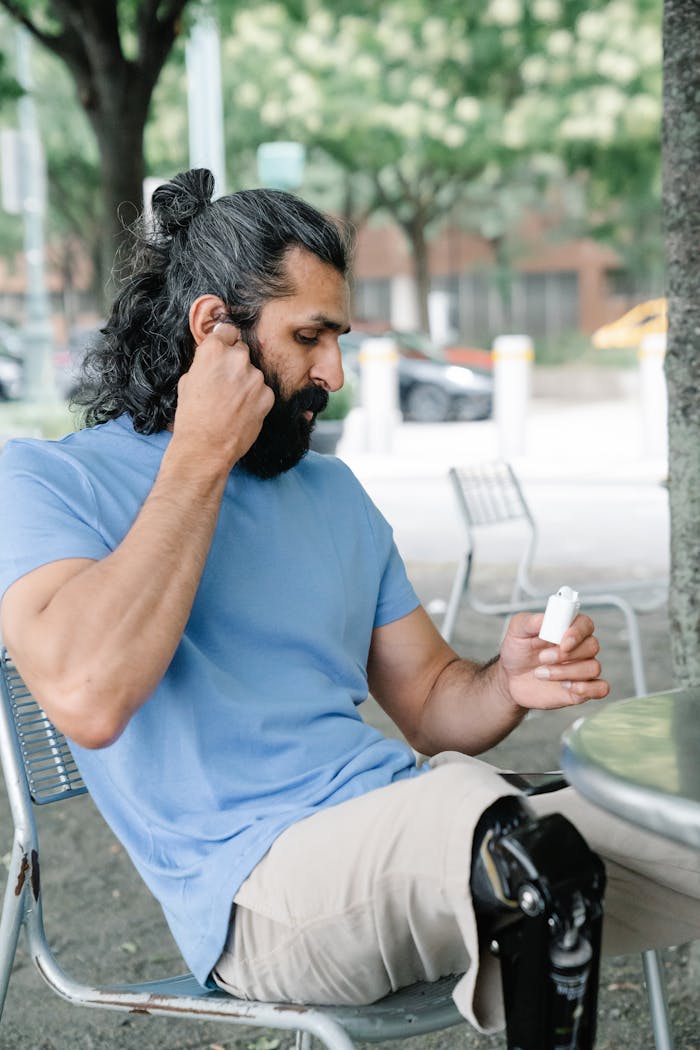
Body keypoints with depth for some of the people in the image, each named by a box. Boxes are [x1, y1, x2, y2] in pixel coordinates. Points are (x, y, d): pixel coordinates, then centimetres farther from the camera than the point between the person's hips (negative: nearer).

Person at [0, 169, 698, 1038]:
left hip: (411, 847, 6)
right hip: (259, 885, -6)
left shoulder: (333, 491, 21)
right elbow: (86, 695, -20)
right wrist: (200, 459, -12)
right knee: (470, 807, -36)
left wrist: (508, 686, -4)